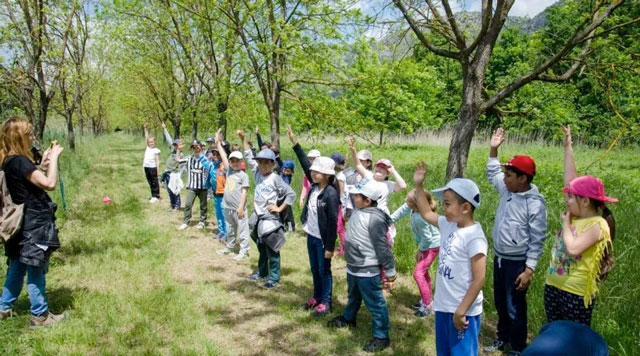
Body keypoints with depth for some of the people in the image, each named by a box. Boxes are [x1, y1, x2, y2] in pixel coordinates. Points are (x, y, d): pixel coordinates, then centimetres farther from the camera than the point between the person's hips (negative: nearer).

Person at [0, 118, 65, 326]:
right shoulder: (19, 161, -20)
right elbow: (50, 184, -26)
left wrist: (43, 164, 11)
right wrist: (54, 158, -16)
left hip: (24, 222, 9)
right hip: (34, 224, -9)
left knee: (18, 267, 20)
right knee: (36, 270, 1)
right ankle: (40, 315, 11)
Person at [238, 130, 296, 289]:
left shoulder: (275, 179, -14)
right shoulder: (257, 173, 3)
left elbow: (291, 194, -12)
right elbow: (249, 157, 12)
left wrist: (280, 208, -13)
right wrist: (243, 139, 8)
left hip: (270, 219, -7)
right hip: (258, 217, 7)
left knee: (272, 250, 1)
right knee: (261, 249, 20)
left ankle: (274, 278, 11)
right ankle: (262, 272, 34)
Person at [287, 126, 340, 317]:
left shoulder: (331, 194, -22)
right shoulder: (314, 187, -1)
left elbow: (333, 222, -20)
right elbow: (305, 164, 4)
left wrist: (330, 247, -19)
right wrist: (294, 143, 3)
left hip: (322, 239, -7)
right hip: (311, 236, 7)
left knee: (324, 271, 7)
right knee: (314, 269, 20)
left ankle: (325, 302, 21)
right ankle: (317, 297, 36)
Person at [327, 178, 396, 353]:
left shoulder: (375, 218, -26)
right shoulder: (358, 210, -2)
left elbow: (382, 247, -22)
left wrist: (390, 270, -17)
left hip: (368, 270, -9)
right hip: (353, 266, 9)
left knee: (374, 303, 3)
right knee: (353, 296, 31)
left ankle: (381, 337, 16)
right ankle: (348, 318, 54)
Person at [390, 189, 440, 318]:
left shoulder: (420, 218, -39)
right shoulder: (412, 207, -18)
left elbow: (427, 238, -29)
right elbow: (402, 210, 4)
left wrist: (420, 251, -13)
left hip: (431, 246, -10)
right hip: (426, 244, 10)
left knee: (418, 273, -11)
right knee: (423, 271, 20)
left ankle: (427, 306, -1)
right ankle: (427, 299, 36)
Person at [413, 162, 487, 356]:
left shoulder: (474, 237, -22)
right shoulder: (448, 225, 3)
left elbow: (479, 280, -22)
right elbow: (426, 213, 20)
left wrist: (461, 311, -21)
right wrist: (418, 185, 12)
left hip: (463, 311, -8)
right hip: (444, 306, 9)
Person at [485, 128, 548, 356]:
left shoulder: (535, 204, -21)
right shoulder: (507, 190, 0)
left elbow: (536, 241, -19)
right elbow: (492, 174, 21)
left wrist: (529, 270, -21)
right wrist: (493, 149, 9)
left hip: (517, 262, -7)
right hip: (499, 258, 8)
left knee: (515, 307, 5)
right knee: (500, 303, 21)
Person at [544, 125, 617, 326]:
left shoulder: (597, 225, -17)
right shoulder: (576, 216, 3)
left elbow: (573, 249, -31)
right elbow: (570, 179, 6)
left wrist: (565, 223, -16)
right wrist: (568, 147, 9)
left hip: (576, 293, -8)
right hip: (553, 286, 8)